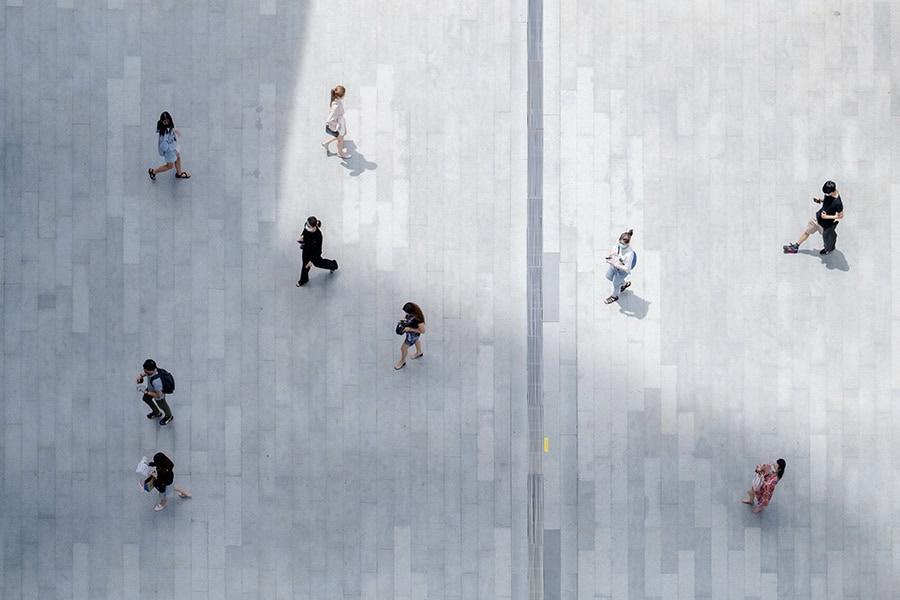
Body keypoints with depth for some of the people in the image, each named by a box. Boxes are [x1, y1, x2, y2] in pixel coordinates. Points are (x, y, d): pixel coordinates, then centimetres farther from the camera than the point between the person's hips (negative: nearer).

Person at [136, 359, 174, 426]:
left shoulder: (156, 381, -50)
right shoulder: (152, 369, -29)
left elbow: (159, 394, -33)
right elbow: (145, 373, 0)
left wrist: (146, 392, -26)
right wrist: (141, 375, -20)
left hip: (159, 395, -7)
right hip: (151, 388, 7)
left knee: (162, 406, 25)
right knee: (145, 398, 32)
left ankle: (169, 416, 60)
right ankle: (156, 413, 59)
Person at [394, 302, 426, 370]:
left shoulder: (418, 319, -47)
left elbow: (422, 331, -32)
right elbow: (406, 314, 0)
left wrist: (410, 329, -32)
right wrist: (403, 319, -18)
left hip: (413, 333, -7)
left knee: (403, 348, 15)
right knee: (416, 340, 37)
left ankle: (402, 361, 46)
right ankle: (419, 352, 68)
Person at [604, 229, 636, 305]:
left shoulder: (629, 254, -43)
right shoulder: (620, 244, -23)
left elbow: (626, 268, -33)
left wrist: (614, 264, -36)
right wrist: (611, 254, -16)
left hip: (621, 271, -7)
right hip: (614, 265, 7)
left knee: (615, 283, 22)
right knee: (609, 276, 32)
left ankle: (614, 296, 57)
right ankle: (624, 284, 58)